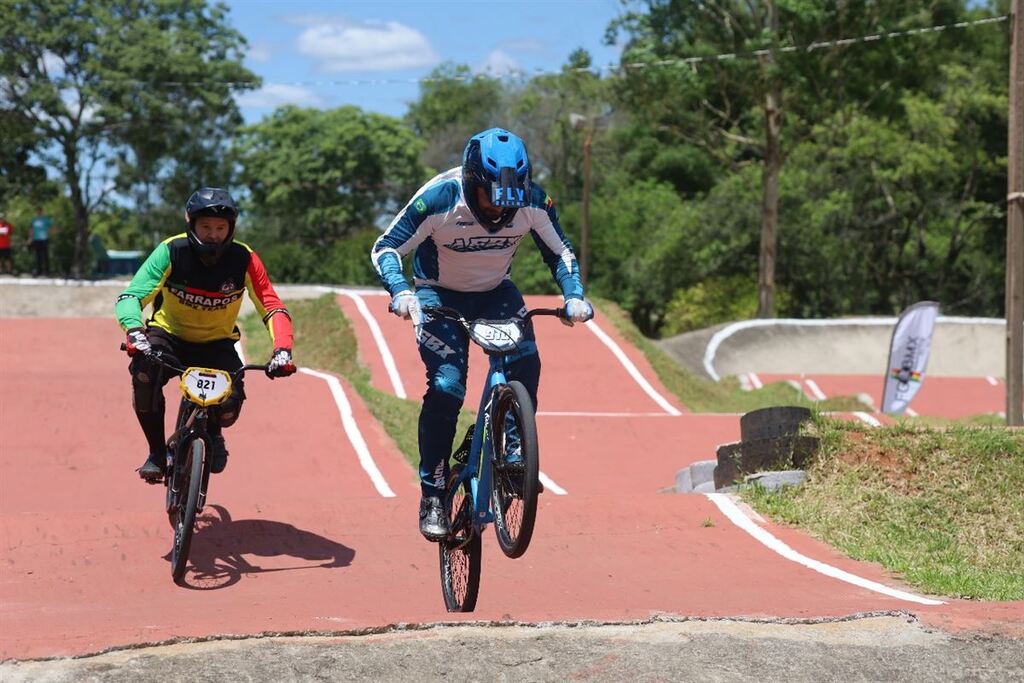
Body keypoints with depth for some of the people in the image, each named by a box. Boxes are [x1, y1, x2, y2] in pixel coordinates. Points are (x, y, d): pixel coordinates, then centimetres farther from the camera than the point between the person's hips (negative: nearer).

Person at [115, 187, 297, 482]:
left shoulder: (244, 260, -18)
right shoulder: (172, 252, -21)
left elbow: (273, 308, -18)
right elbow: (130, 297, -27)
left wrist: (282, 350, -37)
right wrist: (135, 331, -48)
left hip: (216, 343, 1)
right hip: (169, 335, 0)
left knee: (229, 402, -26)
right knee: (144, 370, -33)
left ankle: (212, 435, 13)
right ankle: (157, 453, -12)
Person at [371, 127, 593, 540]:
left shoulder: (532, 201, -20)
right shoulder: (438, 200, -29)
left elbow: (560, 251, -5)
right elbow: (385, 249, -21)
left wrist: (573, 295, -23)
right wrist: (401, 292, -40)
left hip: (495, 293, 3)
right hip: (440, 295, -3)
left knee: (526, 363, -24)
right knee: (446, 384, -22)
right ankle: (432, 495, -11)